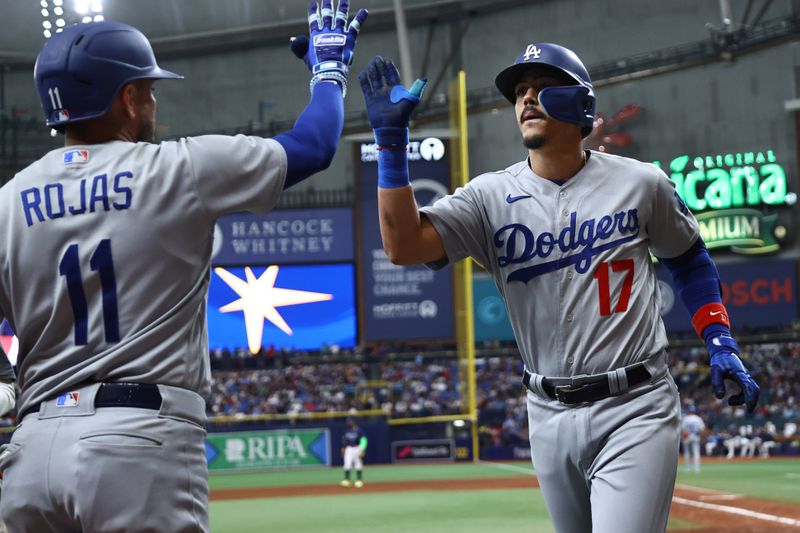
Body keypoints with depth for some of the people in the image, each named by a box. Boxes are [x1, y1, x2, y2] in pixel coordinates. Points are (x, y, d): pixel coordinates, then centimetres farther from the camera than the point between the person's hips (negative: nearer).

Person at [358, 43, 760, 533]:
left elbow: (688, 258, 14)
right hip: (550, 416, 3)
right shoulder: (490, 196, -1)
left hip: (635, 409, -3)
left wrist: (721, 343, 3)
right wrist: (392, 138, -19)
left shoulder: (640, 183, -1)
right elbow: (404, 245, -15)